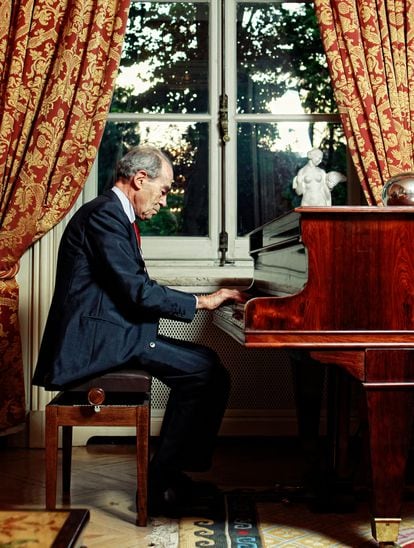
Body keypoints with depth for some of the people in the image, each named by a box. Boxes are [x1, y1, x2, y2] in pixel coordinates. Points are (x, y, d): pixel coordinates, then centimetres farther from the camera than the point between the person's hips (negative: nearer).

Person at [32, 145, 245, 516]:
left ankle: (166, 470, 16)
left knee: (204, 364, 14)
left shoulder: (113, 214, 19)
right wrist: (201, 302, -10)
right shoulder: (105, 214, -14)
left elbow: (132, 289, 18)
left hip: (104, 334, 11)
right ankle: (162, 482, -3)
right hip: (97, 339, -11)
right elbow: (138, 292, -21)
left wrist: (197, 301, 10)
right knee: (210, 374, -13)